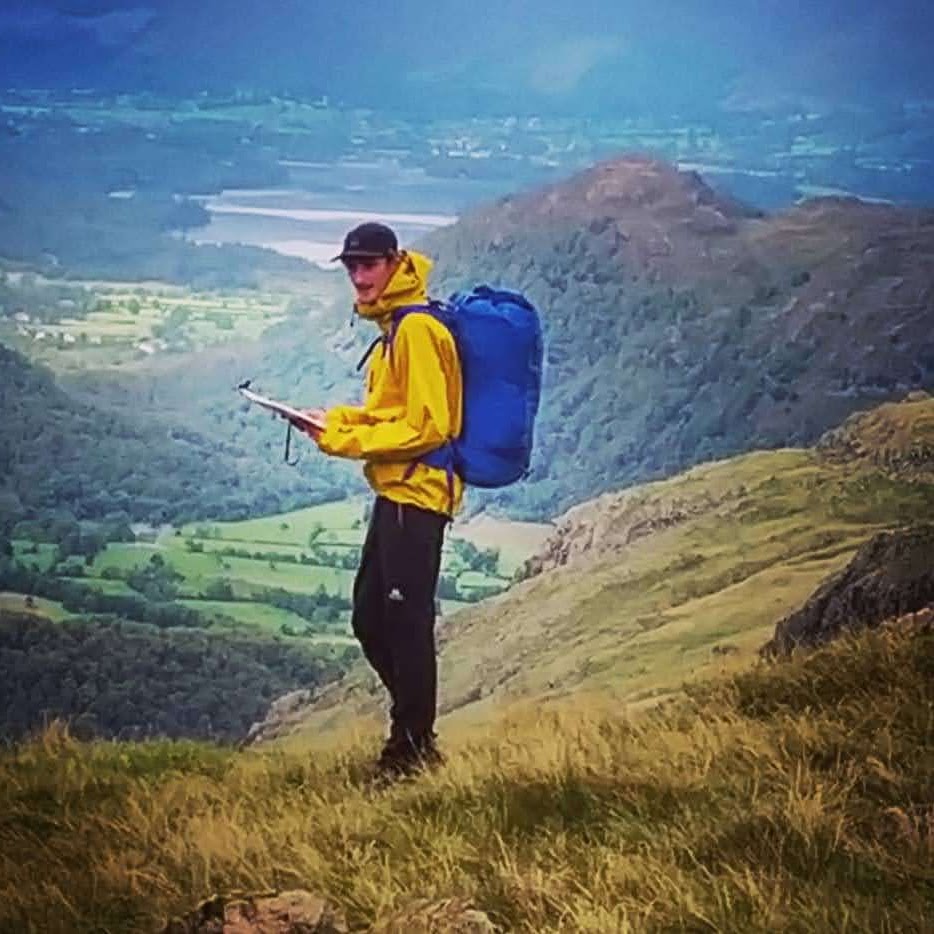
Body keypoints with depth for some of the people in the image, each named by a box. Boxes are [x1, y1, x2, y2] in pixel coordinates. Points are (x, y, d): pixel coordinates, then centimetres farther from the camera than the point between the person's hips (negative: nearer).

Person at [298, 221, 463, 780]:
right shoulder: (395, 326, 16)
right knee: (371, 620, 17)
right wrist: (339, 419, 8)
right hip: (396, 493, 11)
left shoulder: (417, 329, -15)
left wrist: (347, 439, -15)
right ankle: (410, 730, 28)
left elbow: (427, 426, -20)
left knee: (406, 624, -5)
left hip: (416, 494, -11)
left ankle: (415, 748, 4)